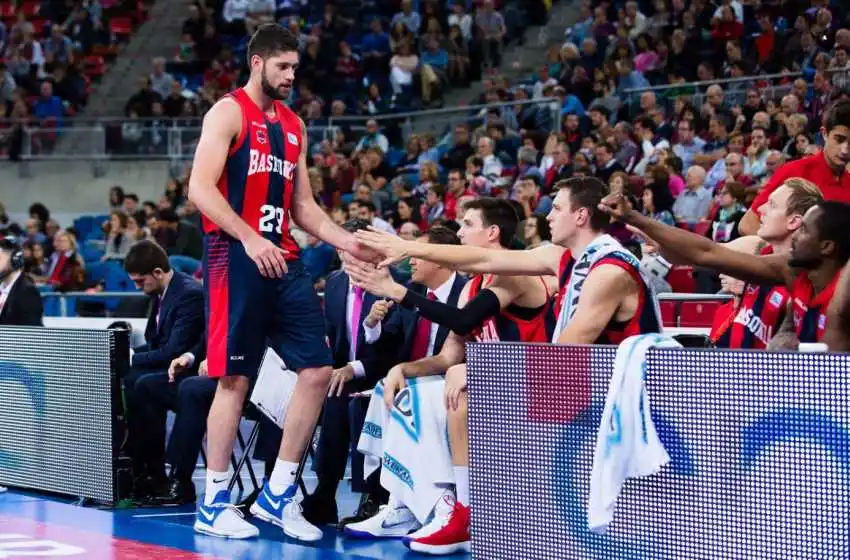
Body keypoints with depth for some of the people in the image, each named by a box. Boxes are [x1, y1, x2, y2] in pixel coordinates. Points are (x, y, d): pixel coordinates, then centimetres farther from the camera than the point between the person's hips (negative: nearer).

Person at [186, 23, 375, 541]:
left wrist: (349, 242, 6)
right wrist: (249, 240, -24)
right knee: (235, 379, -4)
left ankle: (279, 494, 10)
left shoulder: (294, 126, 18)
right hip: (237, 259, -7)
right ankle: (214, 503, 5)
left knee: (318, 371, 0)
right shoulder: (229, 113, -5)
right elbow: (201, 189, -15)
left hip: (283, 260, 7)